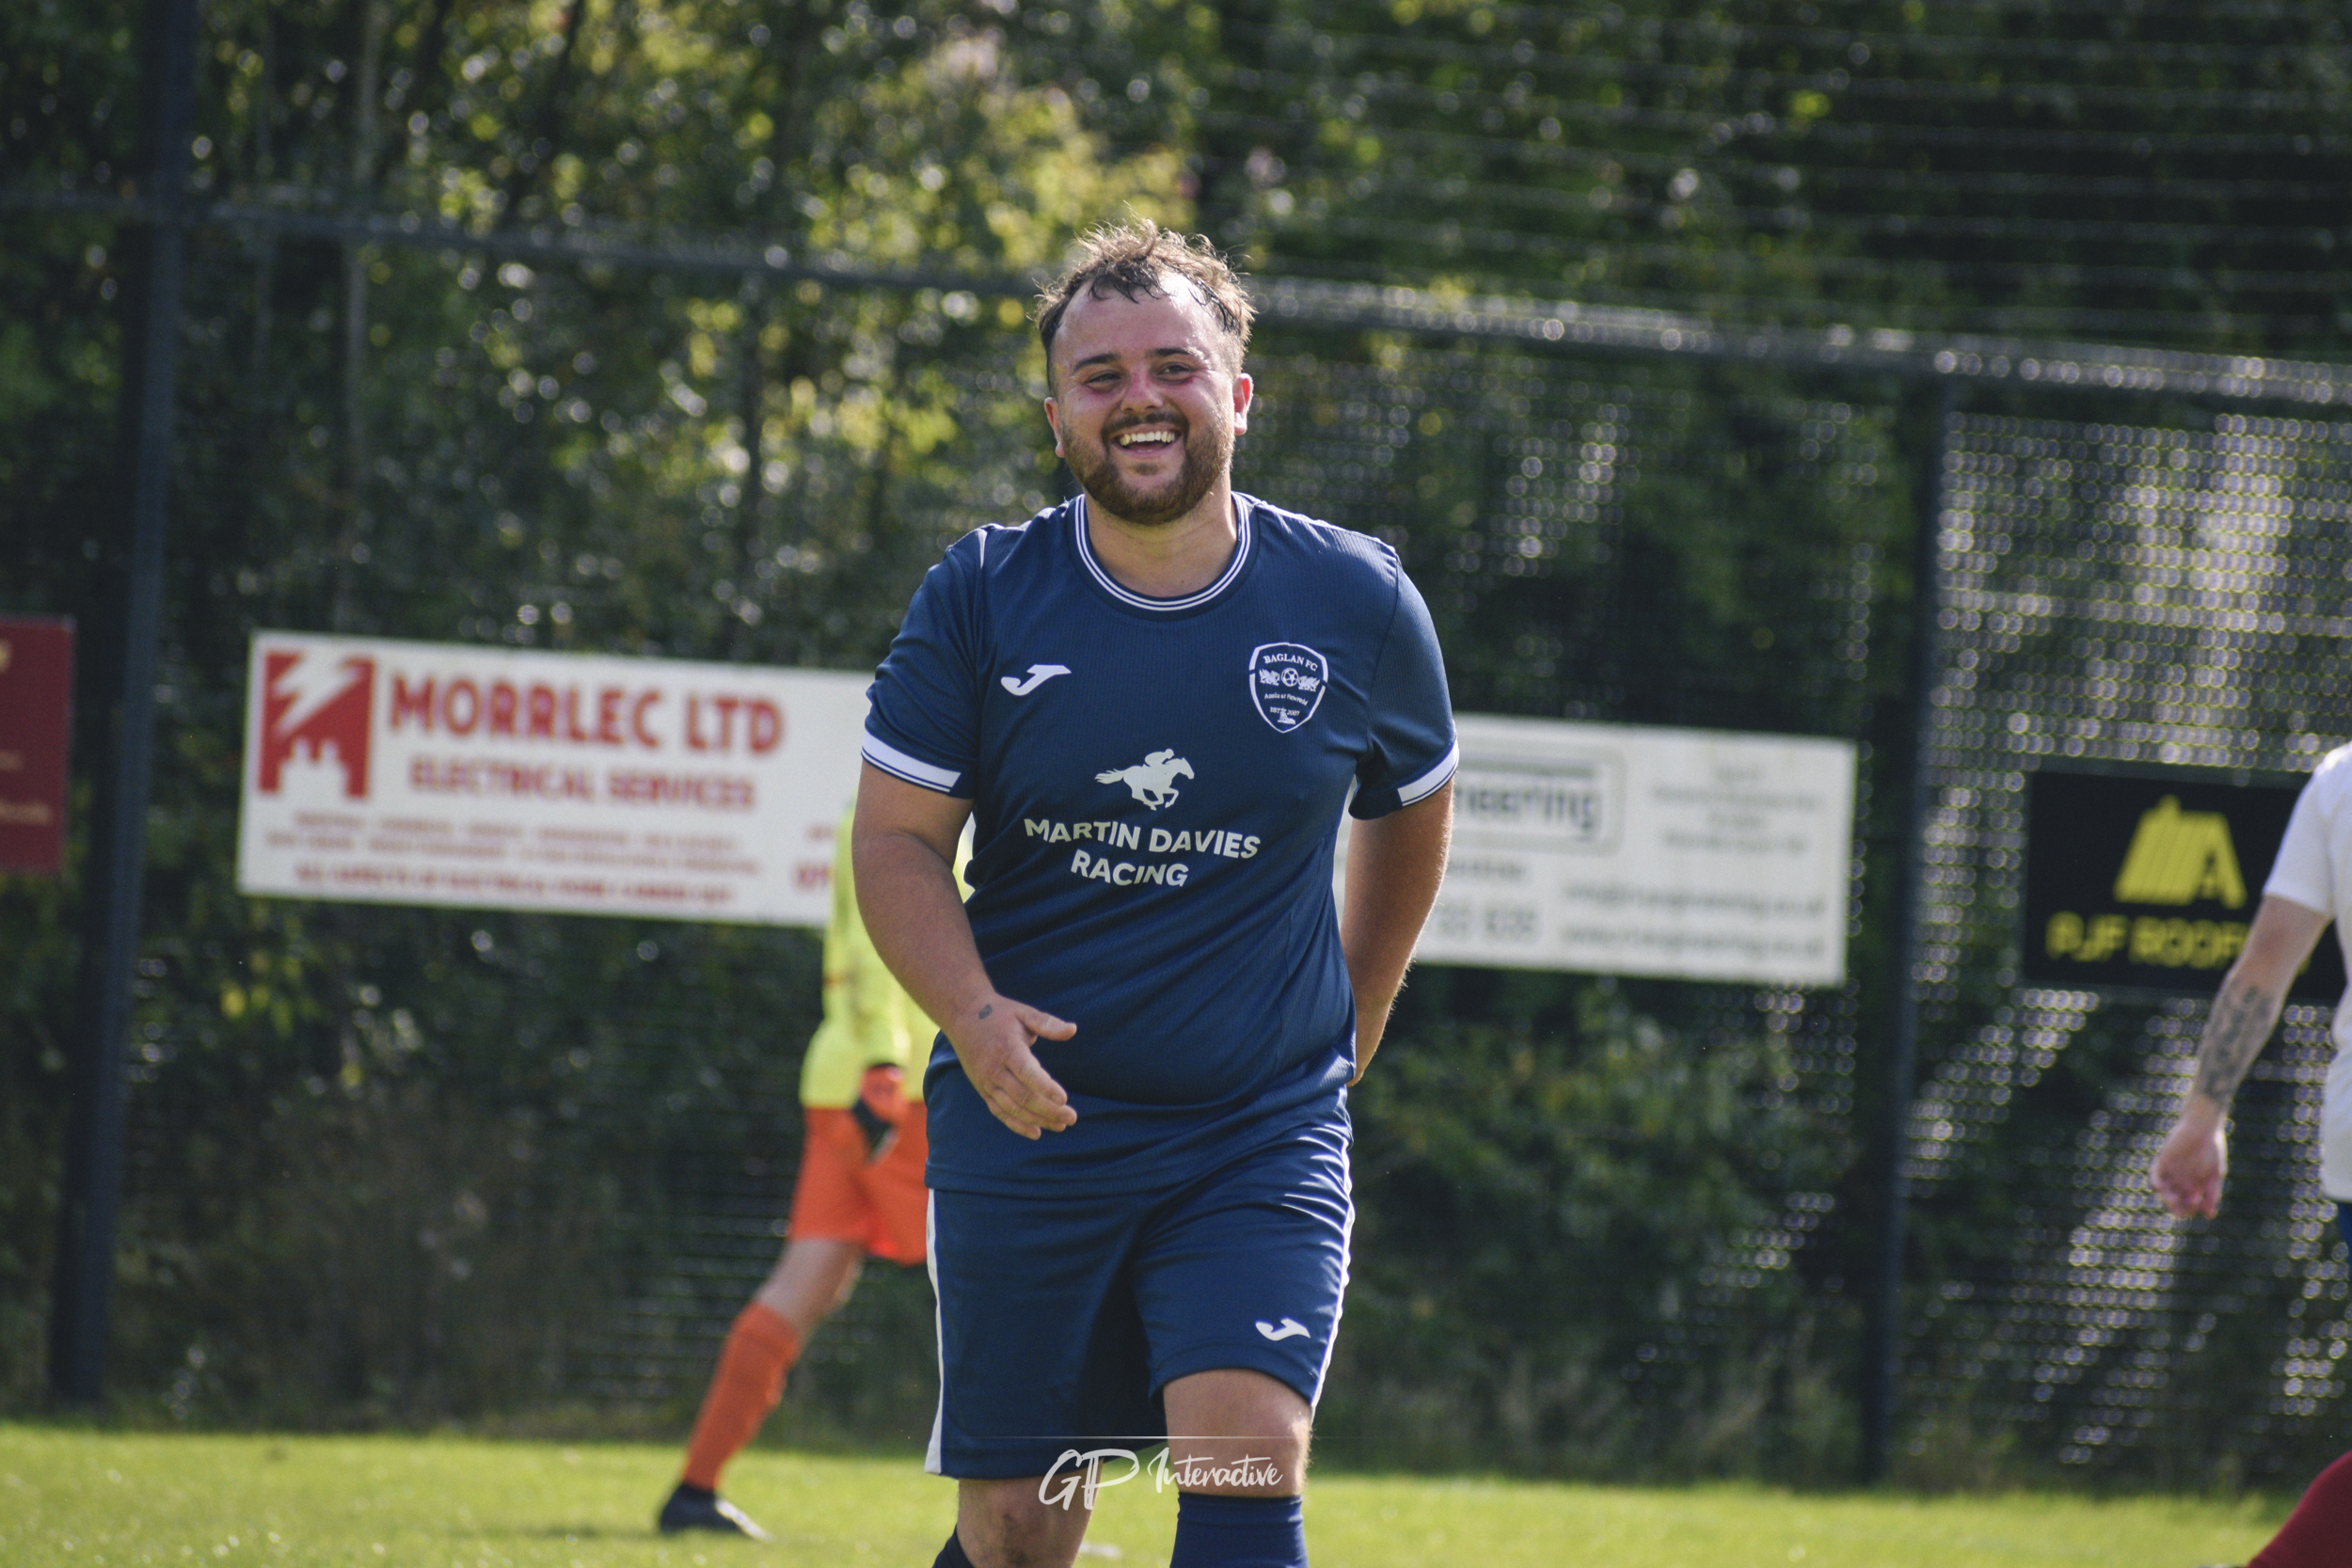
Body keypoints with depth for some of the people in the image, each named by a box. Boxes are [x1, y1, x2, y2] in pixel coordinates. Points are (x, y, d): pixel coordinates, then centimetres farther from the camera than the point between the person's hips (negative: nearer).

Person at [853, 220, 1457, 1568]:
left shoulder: (1354, 602, -1)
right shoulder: (981, 598, -4)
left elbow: (1413, 809, 17)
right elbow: (897, 838, -1)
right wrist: (973, 1015, -19)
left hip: (1262, 1138, 0)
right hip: (1027, 1117, 0)